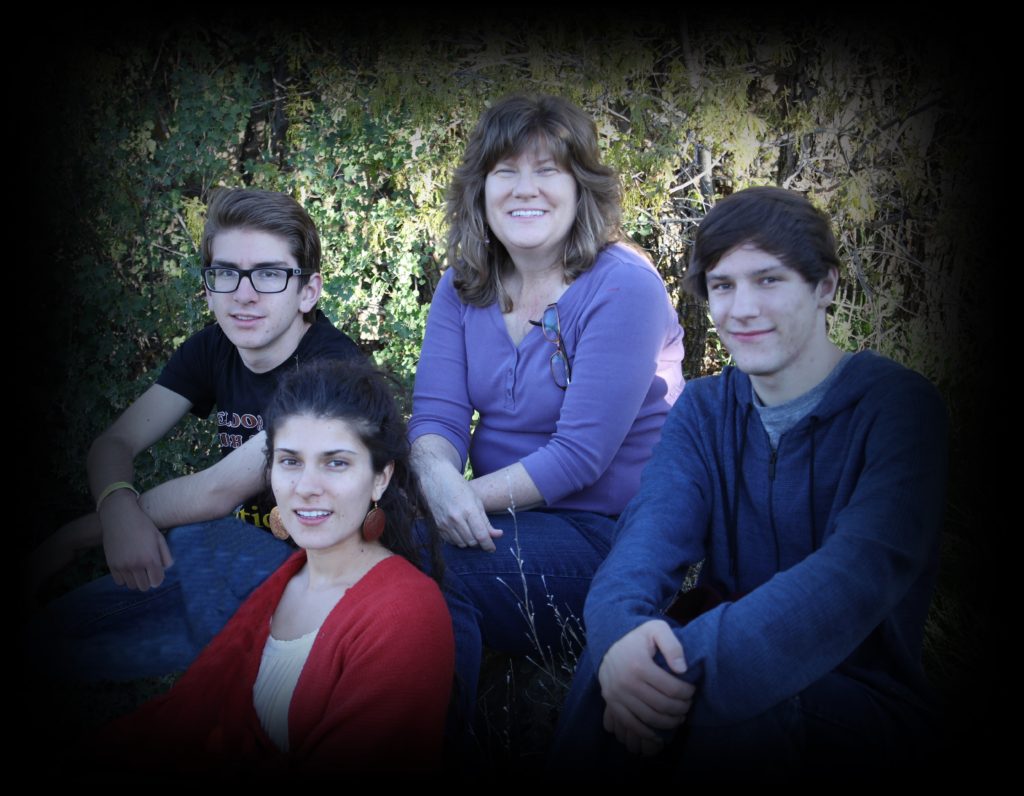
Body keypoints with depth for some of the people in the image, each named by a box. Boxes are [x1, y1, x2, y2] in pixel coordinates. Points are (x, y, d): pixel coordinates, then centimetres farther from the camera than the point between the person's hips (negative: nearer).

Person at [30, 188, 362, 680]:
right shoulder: (212, 350, 0)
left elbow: (218, 491, -26)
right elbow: (114, 443, -2)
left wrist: (74, 536, -17)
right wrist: (119, 509, -27)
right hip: (245, 552, 7)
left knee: (191, 544, -34)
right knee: (56, 639, -3)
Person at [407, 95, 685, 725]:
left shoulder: (623, 287, -14)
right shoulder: (463, 286, 6)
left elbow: (579, 455, -18)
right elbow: (436, 416, -2)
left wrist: (473, 497, -23)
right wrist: (439, 479, -25)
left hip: (604, 532, -5)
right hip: (500, 518, 6)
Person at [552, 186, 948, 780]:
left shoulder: (898, 407, -11)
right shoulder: (703, 410, 5)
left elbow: (861, 571, -28)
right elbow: (653, 530, -12)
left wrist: (695, 660, -39)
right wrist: (621, 629, -36)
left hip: (861, 691, -3)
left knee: (728, 708, -34)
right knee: (618, 645, -26)